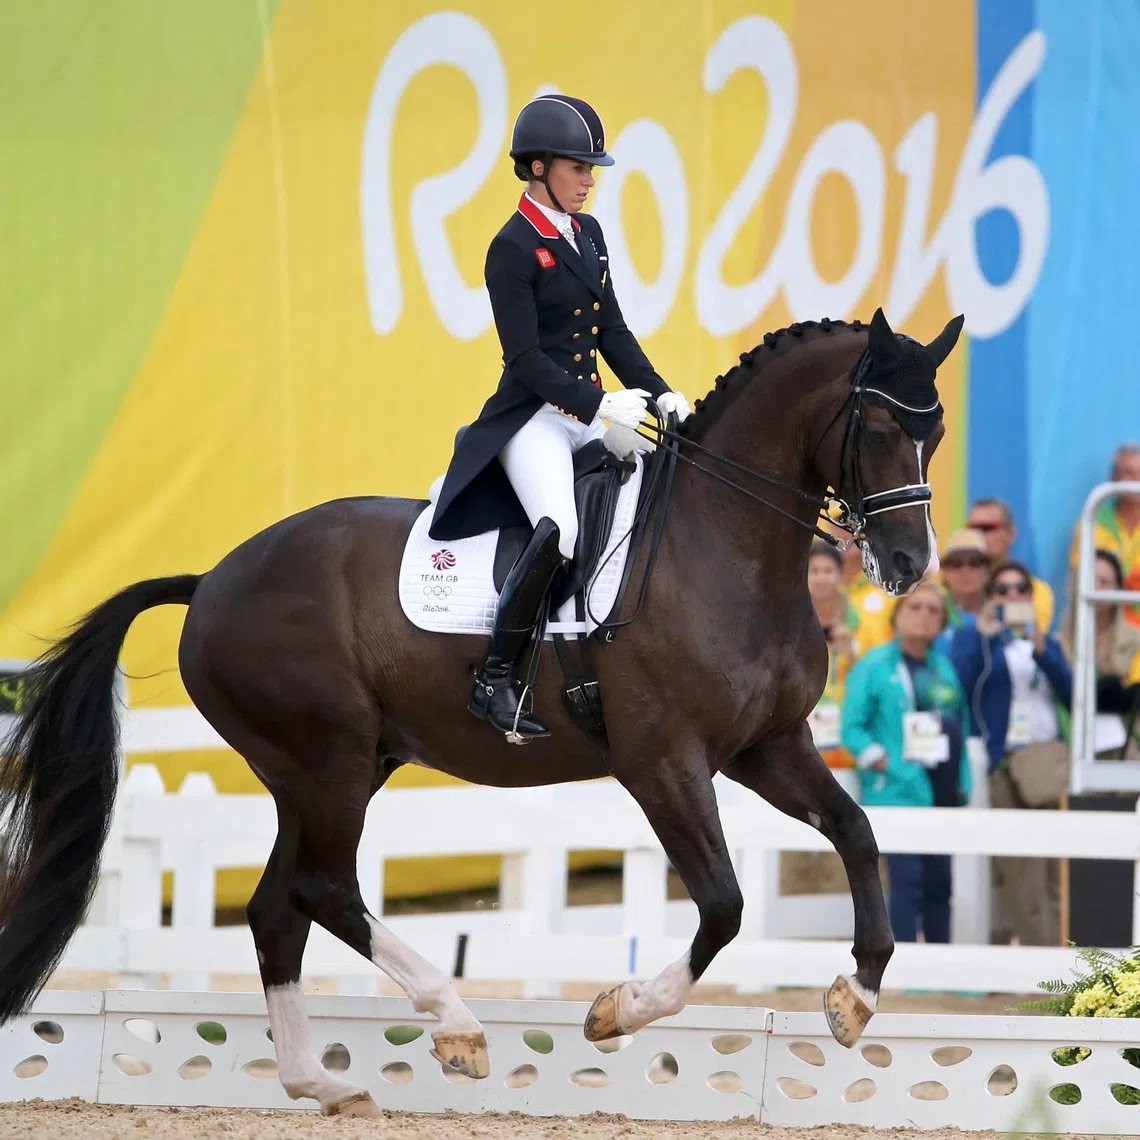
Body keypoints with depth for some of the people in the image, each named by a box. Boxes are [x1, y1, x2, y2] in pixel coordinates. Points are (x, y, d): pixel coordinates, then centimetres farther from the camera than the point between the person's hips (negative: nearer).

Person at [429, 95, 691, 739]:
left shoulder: (587, 233, 13)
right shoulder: (513, 248, -11)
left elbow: (612, 333, 16)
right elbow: (525, 359, -16)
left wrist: (659, 395, 2)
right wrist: (600, 405, -23)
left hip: (588, 416, 9)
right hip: (534, 419, -9)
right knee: (561, 528, -30)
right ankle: (496, 680, -25)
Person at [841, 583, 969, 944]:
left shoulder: (945, 668, 15)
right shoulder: (874, 666, -2)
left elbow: (959, 728, 16)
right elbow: (852, 728, -6)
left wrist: (962, 784, 8)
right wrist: (882, 762, -16)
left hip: (942, 795, 6)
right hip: (898, 792, -6)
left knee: (939, 886, 10)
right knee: (907, 882, -14)